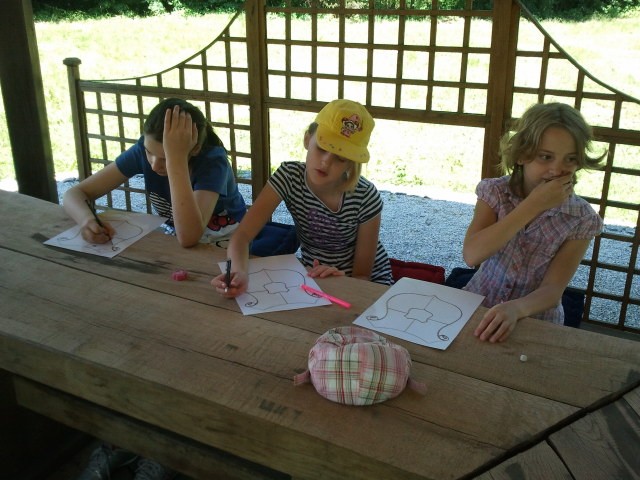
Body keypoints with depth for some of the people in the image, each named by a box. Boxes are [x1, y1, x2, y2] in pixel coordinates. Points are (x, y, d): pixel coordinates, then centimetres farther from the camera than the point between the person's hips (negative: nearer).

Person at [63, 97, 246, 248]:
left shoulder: (213, 160, -24)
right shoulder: (144, 149, -13)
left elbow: (189, 237, -37)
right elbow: (74, 193, -10)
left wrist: (177, 158, -38)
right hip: (174, 242, 3)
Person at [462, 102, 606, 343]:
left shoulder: (581, 219, -9)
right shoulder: (495, 192, -7)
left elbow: (553, 289, -14)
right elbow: (471, 255, -21)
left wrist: (515, 308, -36)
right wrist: (534, 205, -23)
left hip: (535, 319, 0)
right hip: (478, 305, 1)